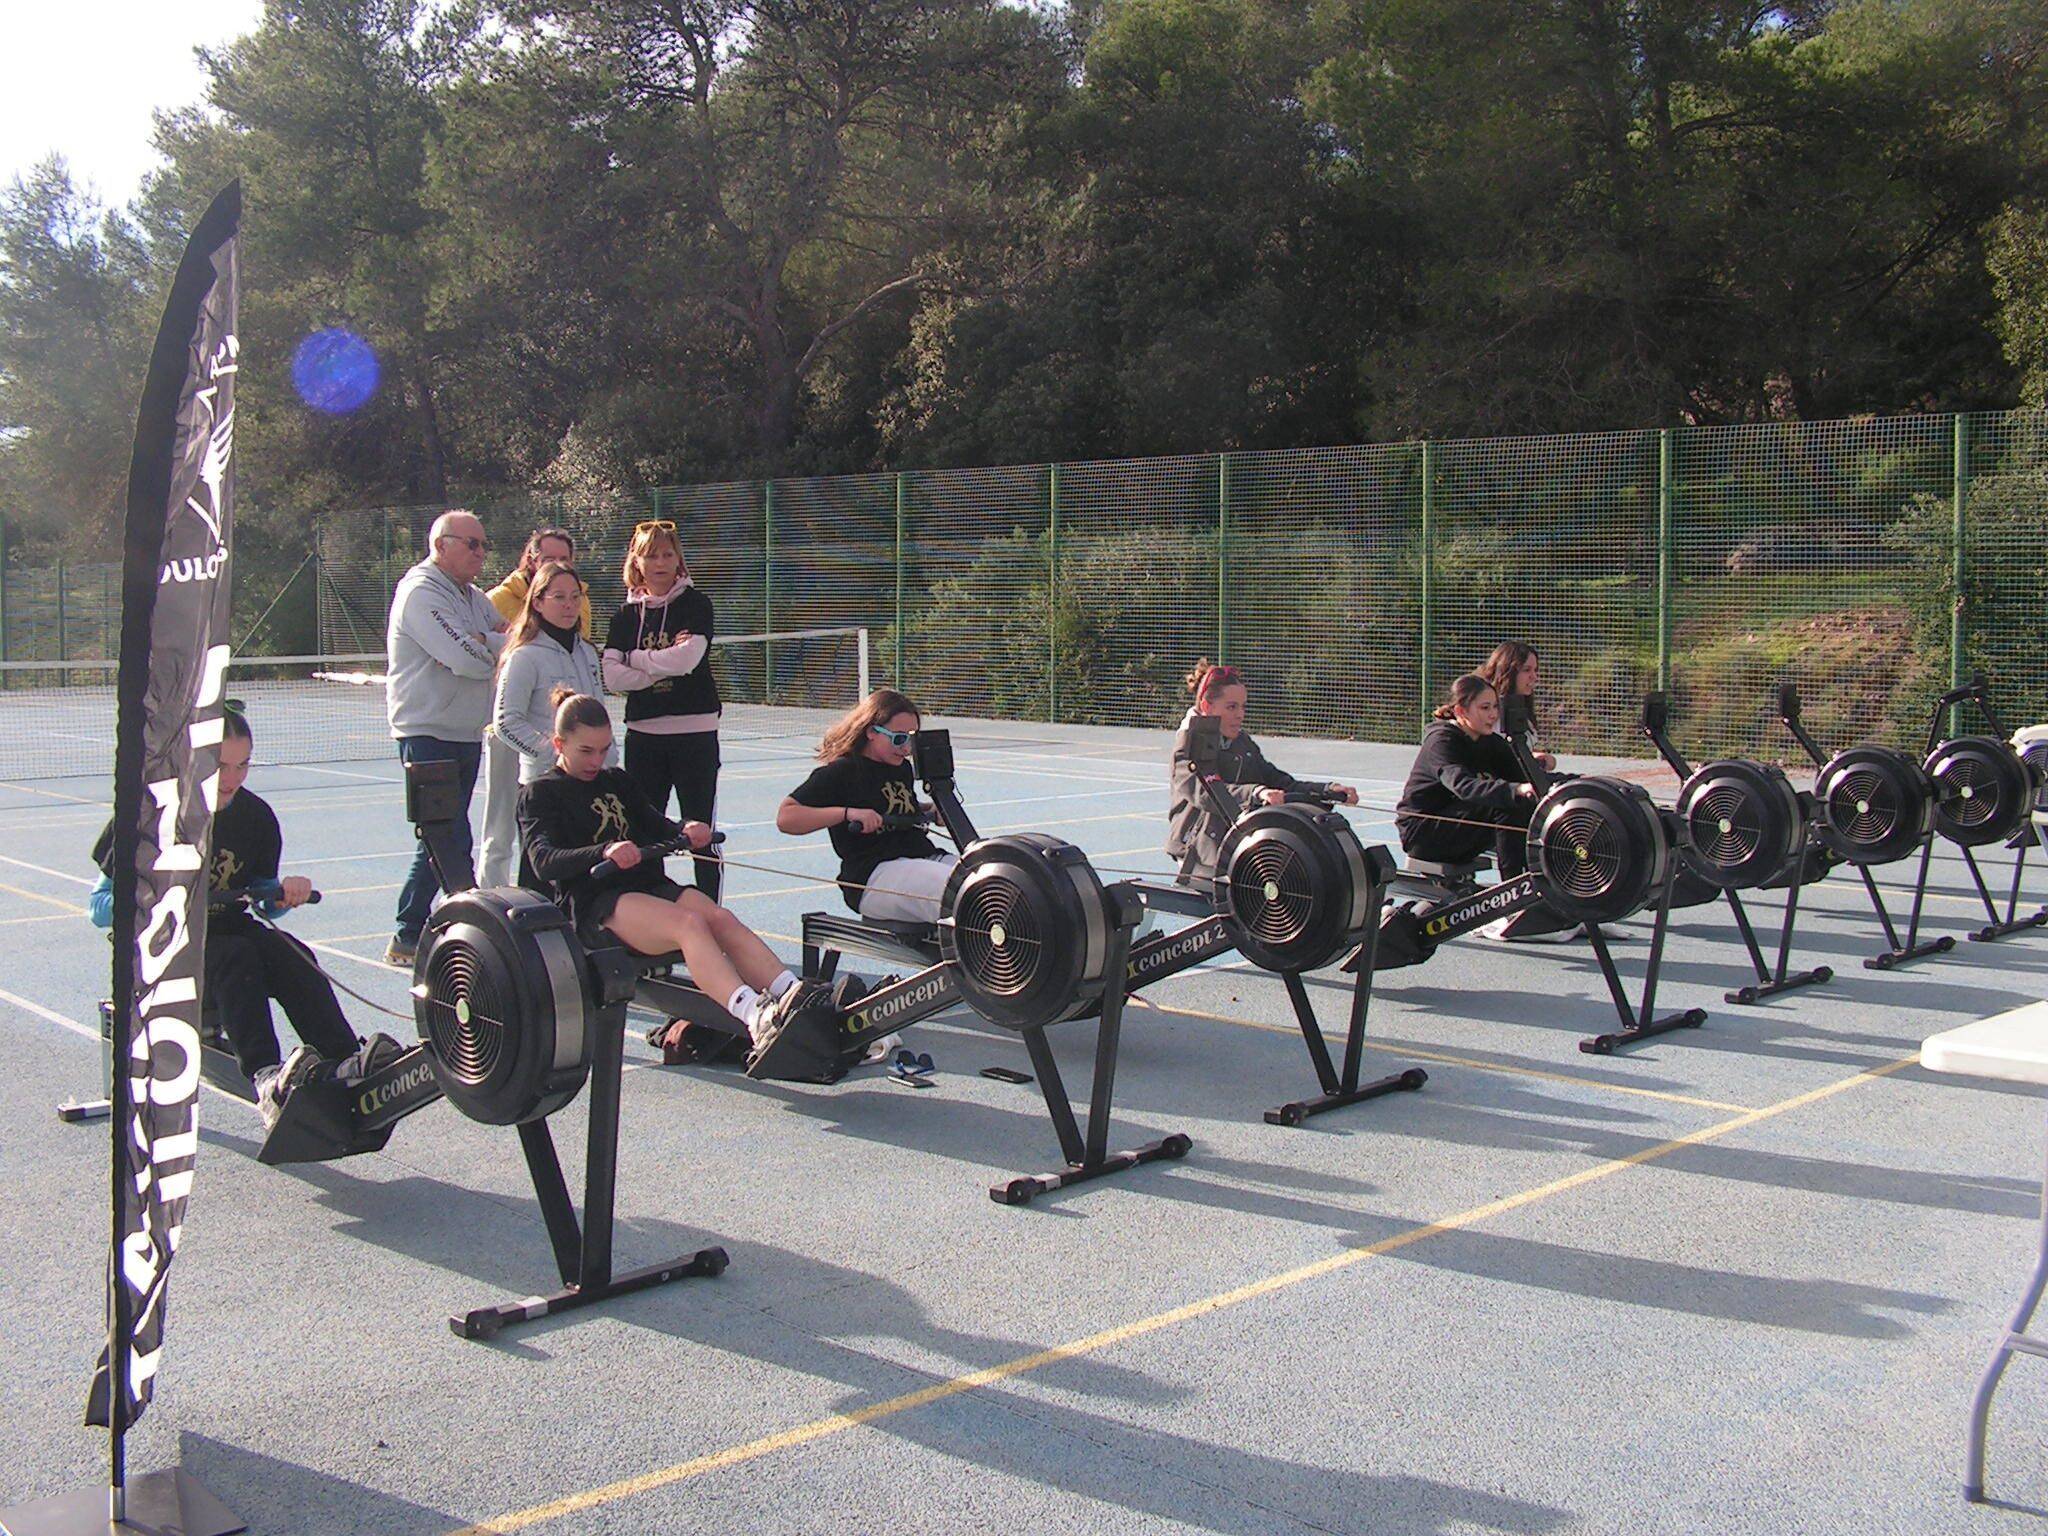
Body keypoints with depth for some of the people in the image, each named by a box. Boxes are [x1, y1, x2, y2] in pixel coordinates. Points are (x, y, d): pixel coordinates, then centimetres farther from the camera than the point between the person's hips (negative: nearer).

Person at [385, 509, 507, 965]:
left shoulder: (474, 597, 17)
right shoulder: (421, 593, -12)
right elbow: (467, 661, -22)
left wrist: (482, 644, -10)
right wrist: (499, 650, -3)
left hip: (466, 735, 9)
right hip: (428, 735, -9)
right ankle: (406, 940, -3)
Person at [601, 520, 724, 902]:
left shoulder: (695, 604, -1)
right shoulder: (626, 616, 9)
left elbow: (687, 658, -17)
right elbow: (612, 677, -3)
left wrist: (634, 658, -5)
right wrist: (663, 667, -12)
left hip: (695, 733, -4)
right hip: (643, 734, 4)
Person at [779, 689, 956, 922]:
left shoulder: (902, 768, 21)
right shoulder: (840, 772, -3)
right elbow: (785, 818, -12)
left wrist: (928, 811, 18)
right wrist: (847, 813, -22)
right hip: (873, 876, -8)